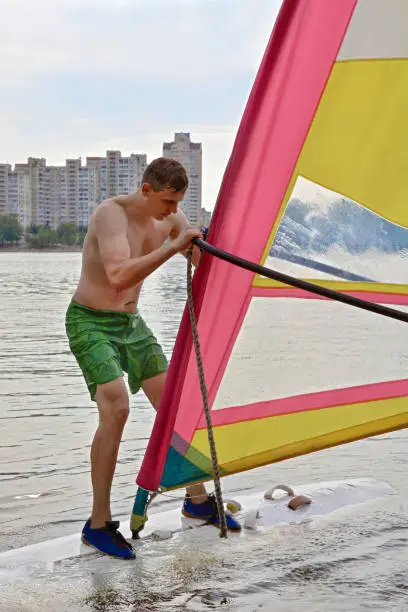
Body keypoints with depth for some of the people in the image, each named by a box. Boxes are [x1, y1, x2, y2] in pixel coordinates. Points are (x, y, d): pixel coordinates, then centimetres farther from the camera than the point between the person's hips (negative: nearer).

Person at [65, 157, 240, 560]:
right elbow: (119, 276, -38)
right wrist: (171, 247, -40)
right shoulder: (111, 214, -24)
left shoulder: (171, 219, -1)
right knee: (116, 409, -23)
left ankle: (197, 499, 23)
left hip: (131, 322, 8)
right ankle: (98, 524, -14)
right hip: (89, 323, -7)